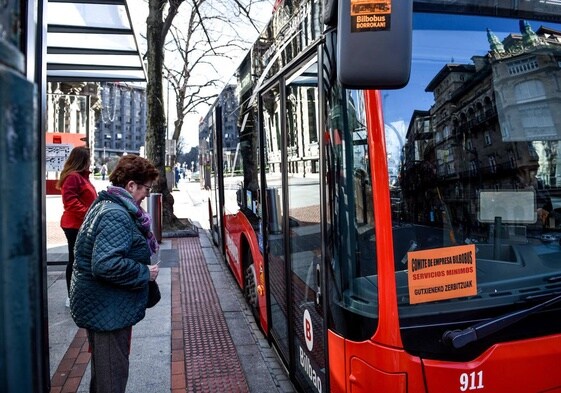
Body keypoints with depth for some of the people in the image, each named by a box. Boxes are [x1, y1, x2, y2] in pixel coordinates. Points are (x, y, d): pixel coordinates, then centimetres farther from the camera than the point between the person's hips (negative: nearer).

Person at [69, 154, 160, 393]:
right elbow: (106, 264, -34)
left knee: (104, 369, 25)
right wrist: (145, 273, -21)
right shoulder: (116, 216, -24)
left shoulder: (105, 204, 10)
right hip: (109, 311, -10)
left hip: (101, 307, 10)